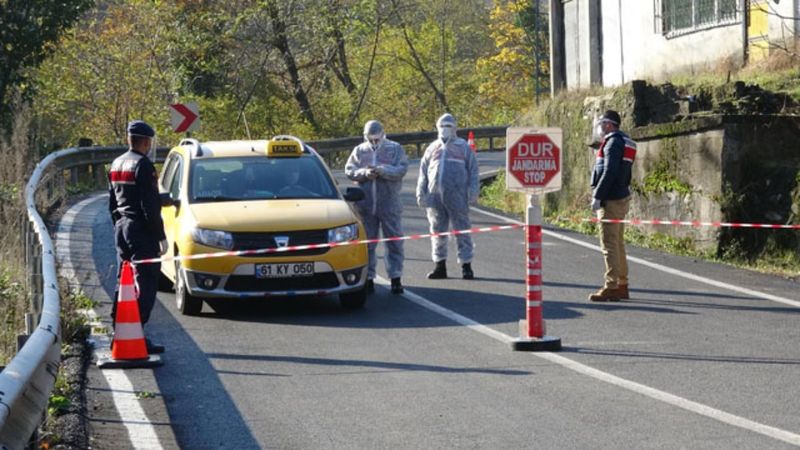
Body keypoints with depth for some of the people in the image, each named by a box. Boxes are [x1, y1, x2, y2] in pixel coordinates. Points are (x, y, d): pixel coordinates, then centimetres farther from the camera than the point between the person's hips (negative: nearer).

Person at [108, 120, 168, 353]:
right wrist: (161, 237, -14)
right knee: (145, 284, -6)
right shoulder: (143, 165, -14)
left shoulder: (116, 164, 14)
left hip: (121, 228, 9)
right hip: (141, 229, -9)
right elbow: (150, 205, -17)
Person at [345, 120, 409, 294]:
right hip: (365, 204, 2)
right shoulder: (359, 151, 11)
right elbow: (349, 170, 4)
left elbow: (402, 169, -8)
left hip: (390, 204, -2)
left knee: (394, 240, -1)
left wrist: (382, 170, -21)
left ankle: (395, 278, 3)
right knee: (367, 242, 5)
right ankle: (368, 278, 12)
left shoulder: (395, 149, 4)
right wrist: (364, 173, -14)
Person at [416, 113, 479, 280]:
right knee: (437, 232, 6)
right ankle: (439, 266, 13)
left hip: (457, 196, -4)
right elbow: (423, 173, 19)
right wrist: (421, 194, 12)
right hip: (435, 196, 4)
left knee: (462, 231, -3)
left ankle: (466, 266, 1)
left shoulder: (463, 147, 9)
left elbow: (473, 171, 5)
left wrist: (473, 193, -4)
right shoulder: (432, 148, 18)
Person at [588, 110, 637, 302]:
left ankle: (611, 287, -11)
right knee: (618, 243, 15)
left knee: (609, 244, -10)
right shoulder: (624, 142, 18)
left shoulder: (613, 142, -13)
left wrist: (597, 196, -20)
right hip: (622, 198, 10)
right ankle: (622, 285, 19)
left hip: (611, 200, -10)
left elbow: (609, 173, -22)